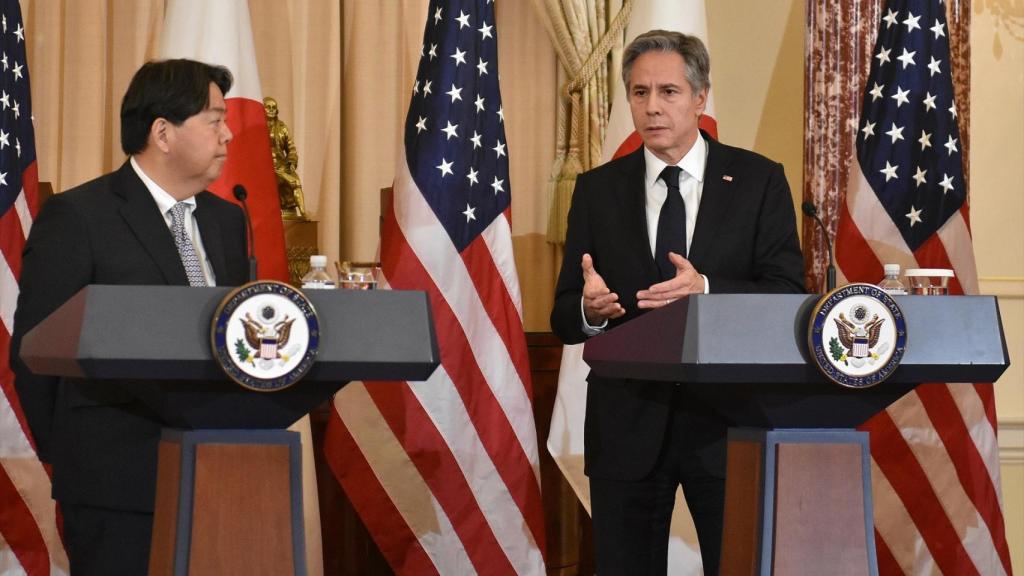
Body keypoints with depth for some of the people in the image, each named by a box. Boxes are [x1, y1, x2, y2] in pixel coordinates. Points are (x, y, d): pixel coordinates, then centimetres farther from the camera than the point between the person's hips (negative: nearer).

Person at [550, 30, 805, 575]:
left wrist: (707, 291, -24)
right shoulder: (597, 189, 7)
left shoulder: (758, 180, 1)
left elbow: (788, 297, -6)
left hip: (728, 420, -2)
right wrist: (589, 309, -19)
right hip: (626, 426, 2)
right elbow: (563, 316, 5)